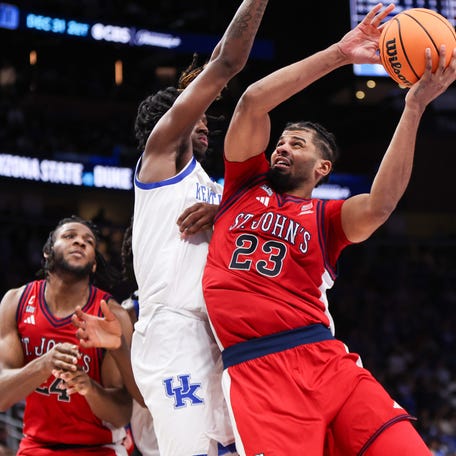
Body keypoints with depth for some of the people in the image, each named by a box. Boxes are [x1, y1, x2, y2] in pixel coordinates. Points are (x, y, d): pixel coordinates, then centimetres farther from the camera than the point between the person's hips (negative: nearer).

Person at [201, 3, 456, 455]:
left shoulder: (326, 217, 17)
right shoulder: (245, 184, 20)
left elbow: (380, 204, -7)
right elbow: (253, 101, 6)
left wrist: (414, 107, -10)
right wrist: (337, 54, 2)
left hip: (325, 361, 1)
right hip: (254, 372, -1)